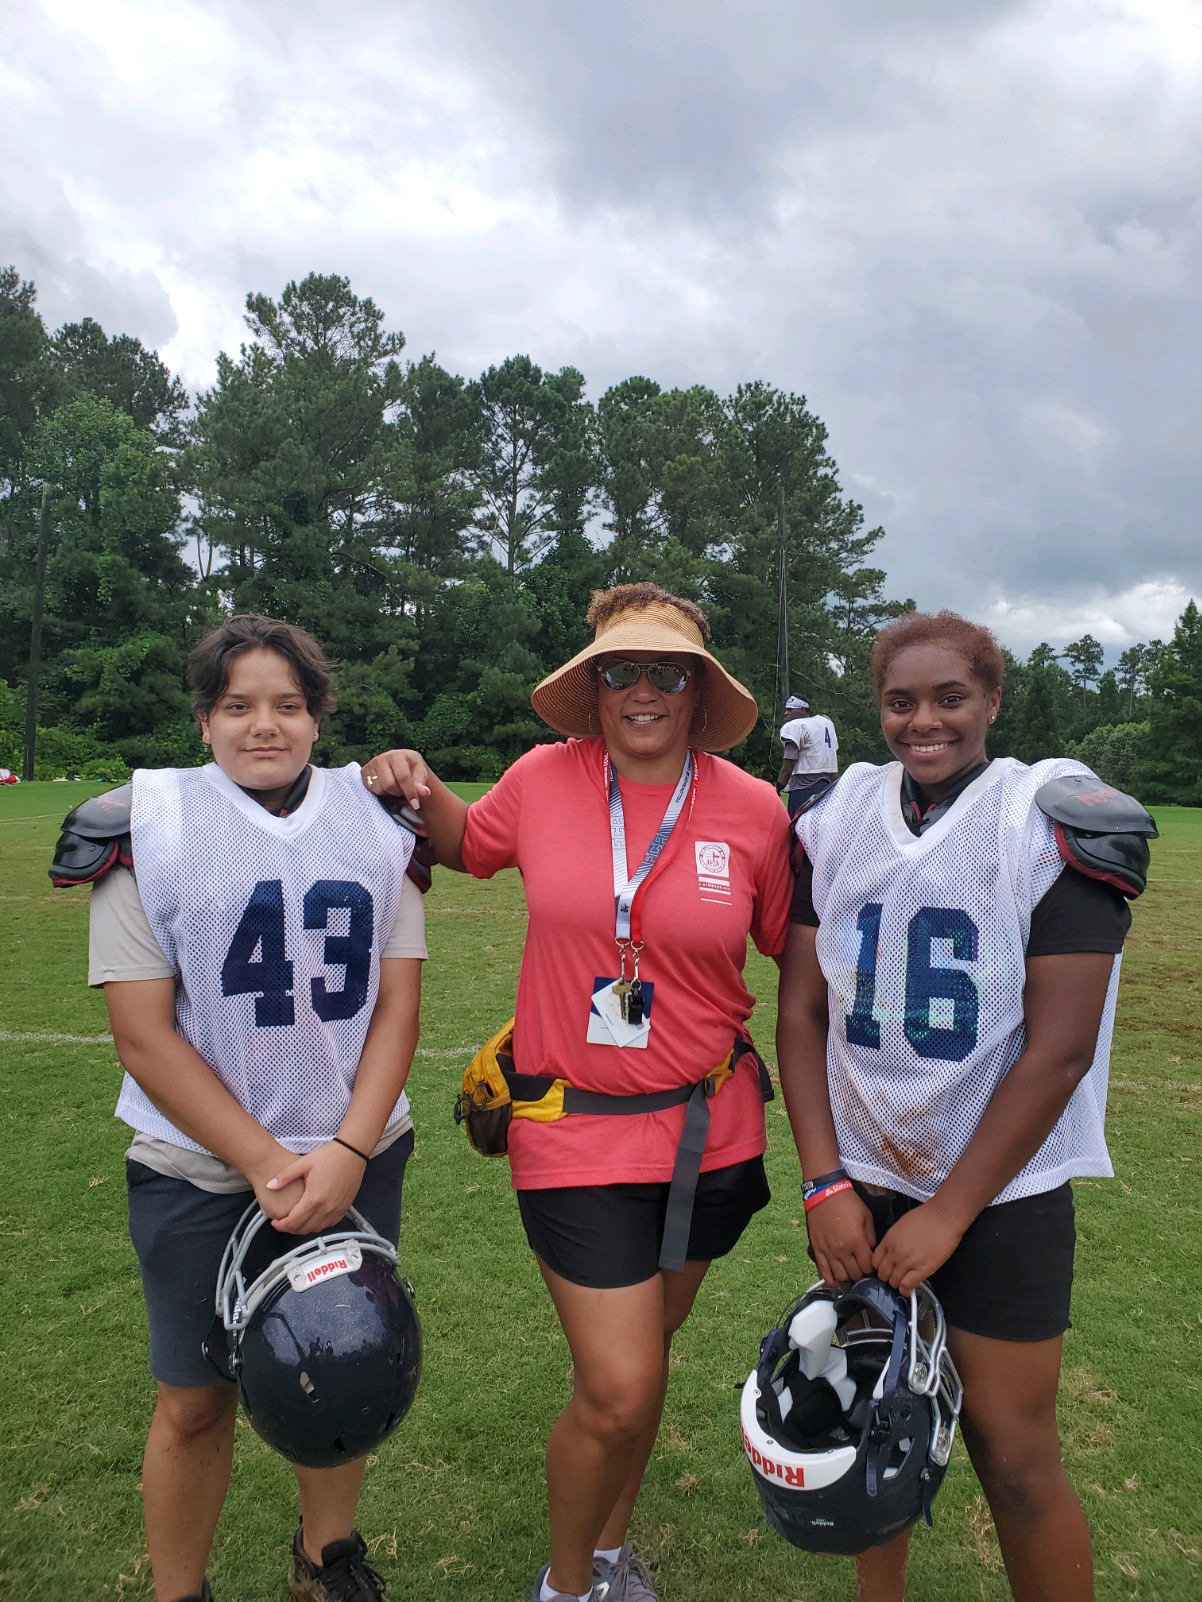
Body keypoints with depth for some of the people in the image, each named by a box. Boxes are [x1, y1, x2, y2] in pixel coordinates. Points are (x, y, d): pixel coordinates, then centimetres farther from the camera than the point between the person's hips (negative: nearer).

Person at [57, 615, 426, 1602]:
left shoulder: (375, 825, 1)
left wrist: (347, 1152, -12)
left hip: (355, 1162, 3)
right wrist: (266, 1166, -15)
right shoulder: (148, 829, -6)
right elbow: (144, 1037, -10)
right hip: (201, 1173, -2)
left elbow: (398, 1006, -1)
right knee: (198, 1403, 11)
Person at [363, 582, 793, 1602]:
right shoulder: (544, 779, -8)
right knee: (617, 1391, -1)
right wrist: (419, 789, -6)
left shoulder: (753, 810, -7)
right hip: (577, 1132, -2)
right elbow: (469, 844, 13)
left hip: (711, 1129, 2)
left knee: (639, 1361, 21)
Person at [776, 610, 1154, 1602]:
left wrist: (947, 1213, -12)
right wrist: (825, 1183, -5)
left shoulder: (1056, 826, -12)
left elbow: (1058, 1050, -14)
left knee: (1014, 1451, 5)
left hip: (1000, 1190, -3)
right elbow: (801, 1010, 1)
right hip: (860, 1181, 4)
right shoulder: (839, 821, -1)